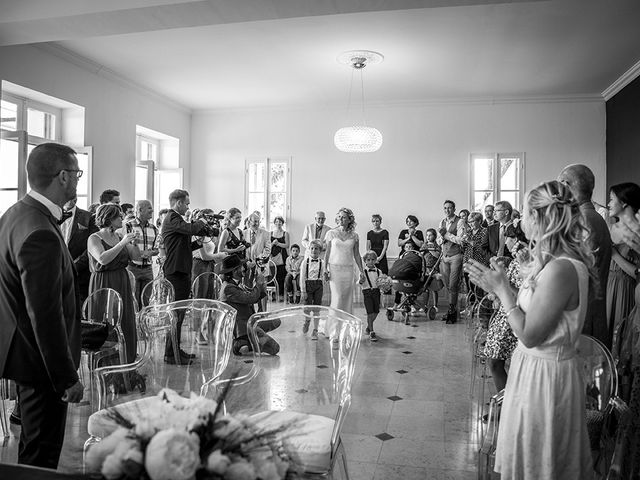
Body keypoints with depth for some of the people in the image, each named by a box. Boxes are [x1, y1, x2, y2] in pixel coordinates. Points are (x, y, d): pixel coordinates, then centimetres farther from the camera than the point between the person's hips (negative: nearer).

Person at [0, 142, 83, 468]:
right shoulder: (40, 234, -29)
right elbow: (46, 316, -28)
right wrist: (68, 378, -19)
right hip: (40, 359, -10)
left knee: (34, 445, 27)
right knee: (41, 455, 8)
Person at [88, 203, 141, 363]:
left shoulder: (119, 237, 10)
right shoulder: (94, 239, -7)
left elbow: (137, 257, 8)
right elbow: (103, 259, -23)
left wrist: (133, 242, -8)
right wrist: (122, 243, -22)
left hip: (122, 285, 6)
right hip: (103, 286, -6)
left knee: (126, 325, 8)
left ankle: (127, 364, 19)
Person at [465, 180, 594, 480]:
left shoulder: (561, 269, -27)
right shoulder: (551, 261, 3)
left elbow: (529, 334, -24)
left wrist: (501, 288, -17)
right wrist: (498, 285, 9)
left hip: (545, 374, -9)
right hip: (534, 365, 9)